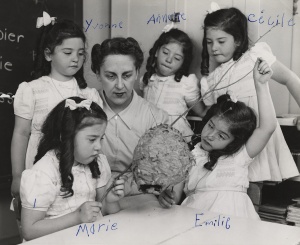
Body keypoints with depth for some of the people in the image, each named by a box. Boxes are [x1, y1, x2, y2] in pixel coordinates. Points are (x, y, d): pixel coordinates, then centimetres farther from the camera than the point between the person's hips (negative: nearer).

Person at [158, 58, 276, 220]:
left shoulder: (240, 156, 6)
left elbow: (268, 127, -6)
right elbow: (175, 194, 13)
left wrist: (261, 85, -9)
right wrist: (166, 197, -11)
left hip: (232, 217, 1)